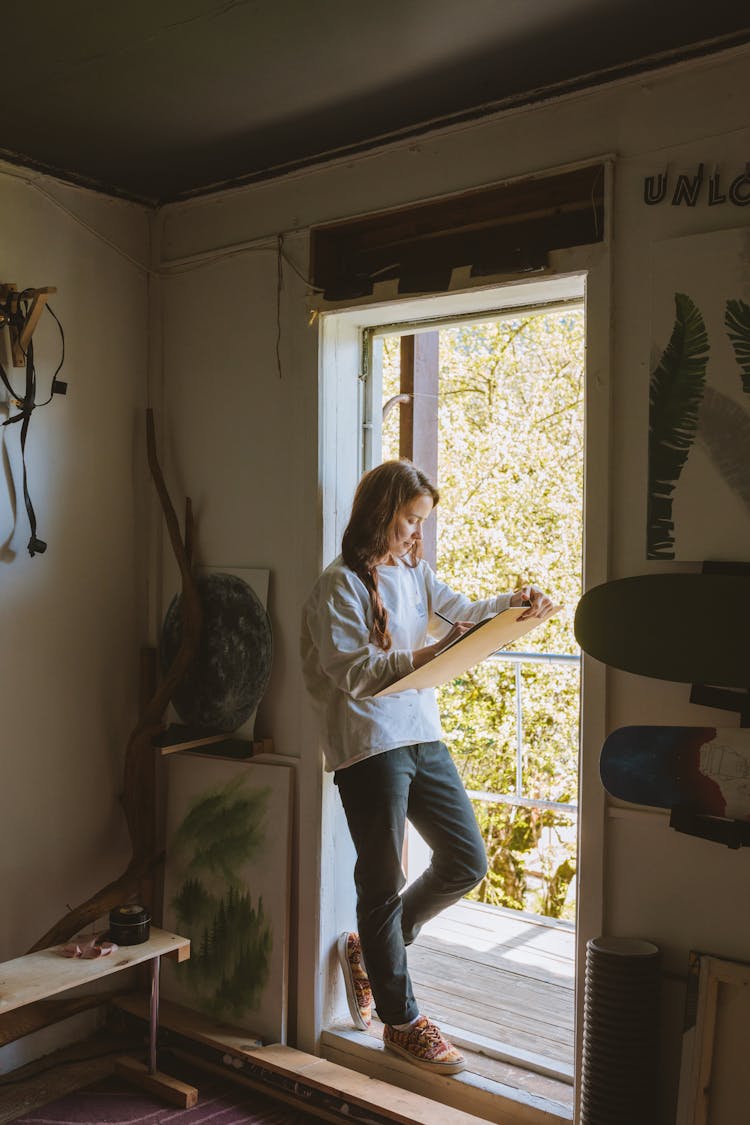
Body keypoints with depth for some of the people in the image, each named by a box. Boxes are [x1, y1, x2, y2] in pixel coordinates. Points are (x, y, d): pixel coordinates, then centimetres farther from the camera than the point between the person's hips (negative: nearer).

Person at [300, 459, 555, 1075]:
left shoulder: (414, 572, 14)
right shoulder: (341, 584, -10)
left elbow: (462, 609, 8)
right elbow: (355, 674, -17)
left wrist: (514, 602, -11)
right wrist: (427, 654, -28)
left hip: (424, 738, 8)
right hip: (370, 745, -8)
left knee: (467, 860, 11)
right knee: (383, 881, 3)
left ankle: (370, 948, 30)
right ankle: (402, 1021, 19)